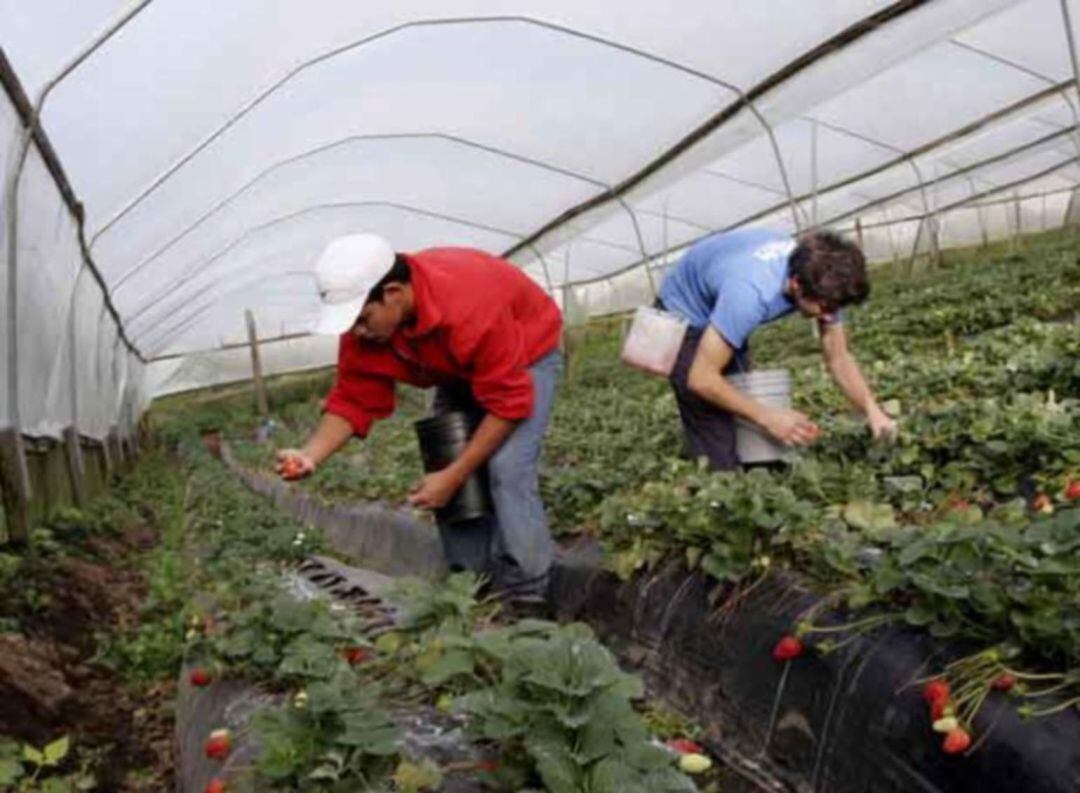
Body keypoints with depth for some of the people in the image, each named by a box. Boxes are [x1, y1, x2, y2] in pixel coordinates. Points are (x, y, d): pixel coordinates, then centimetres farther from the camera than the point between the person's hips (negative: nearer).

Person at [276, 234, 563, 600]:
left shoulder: (469, 308, -41)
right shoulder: (364, 323, -20)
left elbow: (506, 404, -33)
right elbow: (353, 399, -14)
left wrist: (452, 476, -31)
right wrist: (310, 455, -31)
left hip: (526, 355, -7)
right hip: (462, 371, 7)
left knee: (507, 470, -23)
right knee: (446, 472, -2)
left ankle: (529, 597, -11)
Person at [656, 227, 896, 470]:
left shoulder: (822, 280, -22)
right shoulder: (751, 293, -43)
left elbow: (839, 358, -9)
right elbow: (701, 379, -35)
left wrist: (872, 410, -23)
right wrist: (768, 416, -33)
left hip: (724, 308, 7)